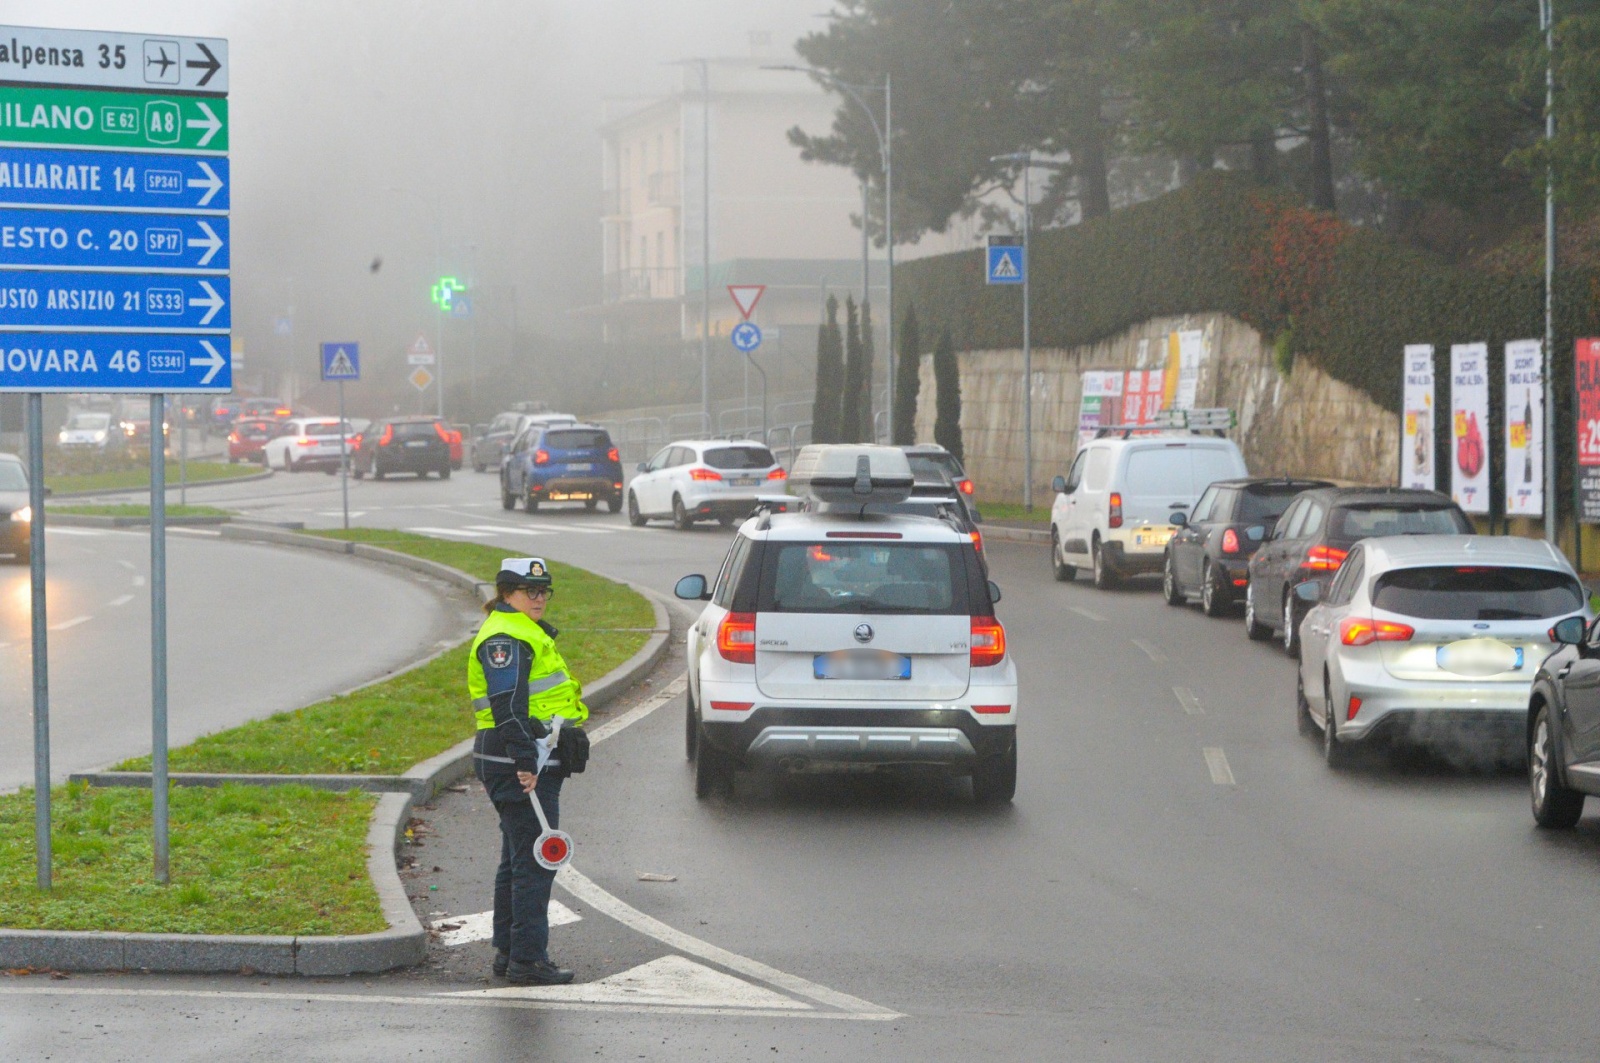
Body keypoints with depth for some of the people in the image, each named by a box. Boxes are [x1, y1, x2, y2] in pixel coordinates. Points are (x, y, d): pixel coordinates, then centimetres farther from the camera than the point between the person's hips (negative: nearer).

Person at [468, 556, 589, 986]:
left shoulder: (526, 633, 22)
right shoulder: (504, 638, -13)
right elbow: (507, 705, -22)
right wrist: (525, 762, -27)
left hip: (535, 762, 11)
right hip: (517, 763, -11)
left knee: (518, 860, 16)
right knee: (534, 861, -10)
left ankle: (508, 952, 23)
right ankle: (527, 959, -9)